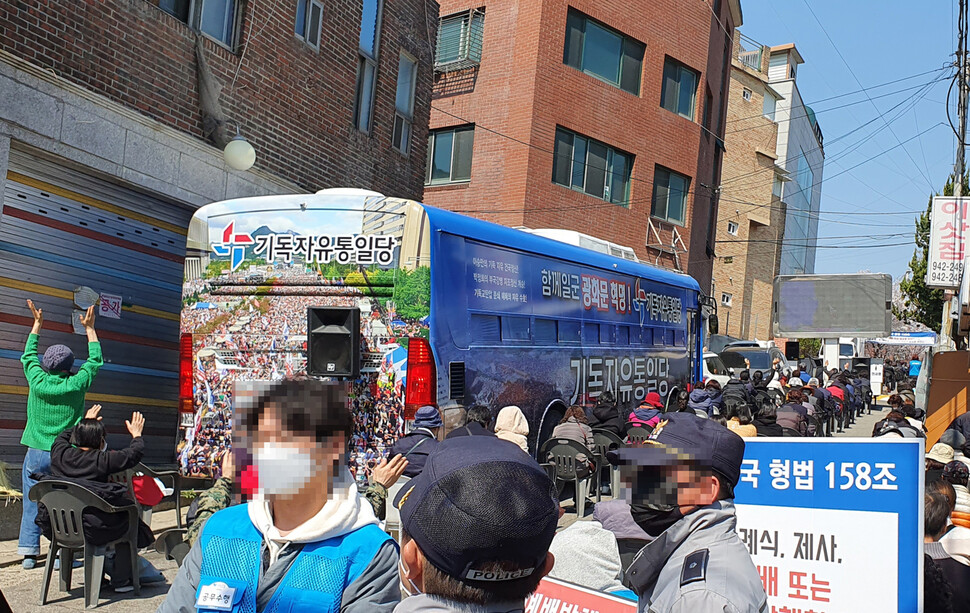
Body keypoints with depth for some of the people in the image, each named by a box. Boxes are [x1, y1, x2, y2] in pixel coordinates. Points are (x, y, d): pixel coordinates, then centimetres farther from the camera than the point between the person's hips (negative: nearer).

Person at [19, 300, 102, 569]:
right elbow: (95, 361, 9)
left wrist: (37, 324, 27)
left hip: (36, 453, 2)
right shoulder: (76, 385, -7)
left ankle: (29, 553, 12)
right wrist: (89, 328, 17)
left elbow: (28, 355, 18)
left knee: (31, 504, 9)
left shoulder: (37, 380, -2)